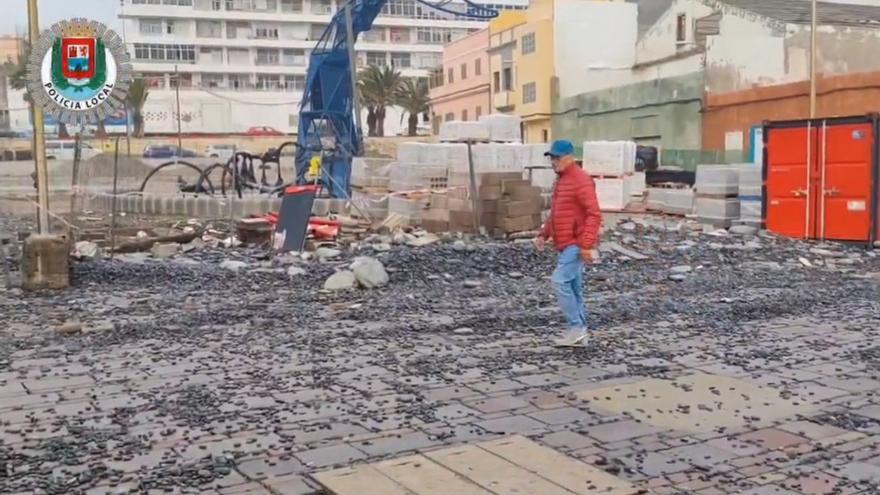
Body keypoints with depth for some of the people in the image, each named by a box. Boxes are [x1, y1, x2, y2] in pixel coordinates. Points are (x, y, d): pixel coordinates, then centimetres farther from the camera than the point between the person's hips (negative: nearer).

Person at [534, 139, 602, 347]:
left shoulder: (581, 180, -14)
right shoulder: (560, 181, 16)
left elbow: (594, 214, -19)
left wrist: (586, 245, -24)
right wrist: (543, 234, 13)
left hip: (576, 245, -10)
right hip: (566, 245, 10)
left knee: (560, 281, -15)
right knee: (573, 287, 10)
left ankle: (576, 327, -6)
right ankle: (579, 333, 16)